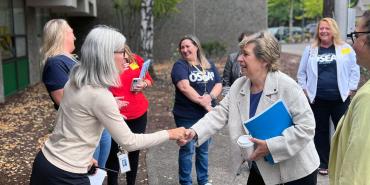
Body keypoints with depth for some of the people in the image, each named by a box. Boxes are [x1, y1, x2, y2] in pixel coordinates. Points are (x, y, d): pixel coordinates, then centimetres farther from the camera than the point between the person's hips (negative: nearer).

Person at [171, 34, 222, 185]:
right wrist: (202, 102, -21)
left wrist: (210, 96, -18)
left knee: (203, 149, 16)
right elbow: (184, 87, -21)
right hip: (187, 116, -5)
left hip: (207, 114, 5)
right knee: (187, 150, 4)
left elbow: (218, 84, 2)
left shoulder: (209, 65, 9)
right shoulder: (180, 65, -7)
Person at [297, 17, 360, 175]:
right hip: (317, 99, 1)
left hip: (340, 98, -1)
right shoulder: (310, 50, 6)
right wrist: (305, 90, 4)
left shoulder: (345, 48, 3)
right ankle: (323, 163, 23)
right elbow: (301, 72, 11)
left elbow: (354, 70, 6)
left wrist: (351, 89, -1)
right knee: (321, 131, 10)